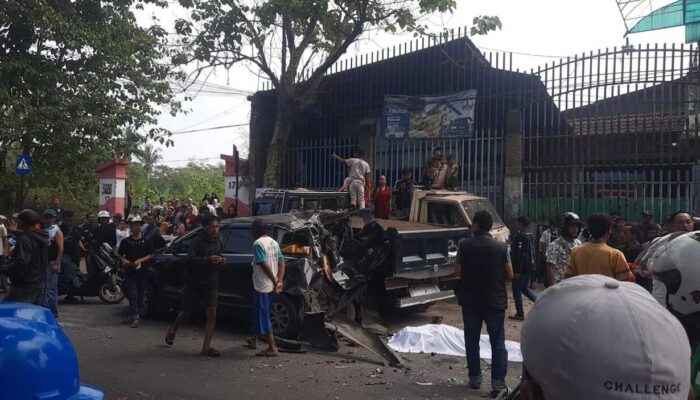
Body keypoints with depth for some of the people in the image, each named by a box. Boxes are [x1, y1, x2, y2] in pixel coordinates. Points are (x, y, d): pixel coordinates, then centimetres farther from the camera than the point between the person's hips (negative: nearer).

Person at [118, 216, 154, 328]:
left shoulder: (146, 241, 6)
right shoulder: (125, 241, 8)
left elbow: (151, 255, 2)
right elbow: (120, 254, 10)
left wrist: (140, 260, -12)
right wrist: (124, 260, -10)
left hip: (142, 271, 1)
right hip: (130, 272, -1)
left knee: (139, 295, 6)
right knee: (132, 294, -6)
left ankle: (133, 316, 17)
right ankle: (134, 317, -10)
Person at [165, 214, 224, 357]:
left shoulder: (219, 242, 2)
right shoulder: (197, 241, -15)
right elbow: (190, 260, -23)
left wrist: (222, 260, -5)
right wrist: (208, 260, -37)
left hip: (210, 284, 4)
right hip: (194, 283, -4)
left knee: (212, 314, -8)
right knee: (186, 312, 11)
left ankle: (206, 347, -2)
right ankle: (173, 329, 44)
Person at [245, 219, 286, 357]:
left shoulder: (258, 243, -15)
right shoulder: (274, 242, 11)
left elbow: (264, 265, -21)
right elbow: (281, 262, 4)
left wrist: (275, 281, -14)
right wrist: (280, 281, -5)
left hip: (262, 285, -9)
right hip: (271, 286, 9)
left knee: (263, 316, -4)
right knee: (259, 312, 23)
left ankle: (272, 349, -6)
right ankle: (254, 339, 39)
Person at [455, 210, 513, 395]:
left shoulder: (464, 245, -10)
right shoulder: (501, 247, -8)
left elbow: (459, 272, -7)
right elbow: (510, 275, -4)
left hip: (470, 300, 0)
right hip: (496, 301, 0)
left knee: (472, 341, 14)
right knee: (498, 343, 7)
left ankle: (475, 378, 19)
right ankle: (498, 381, 4)